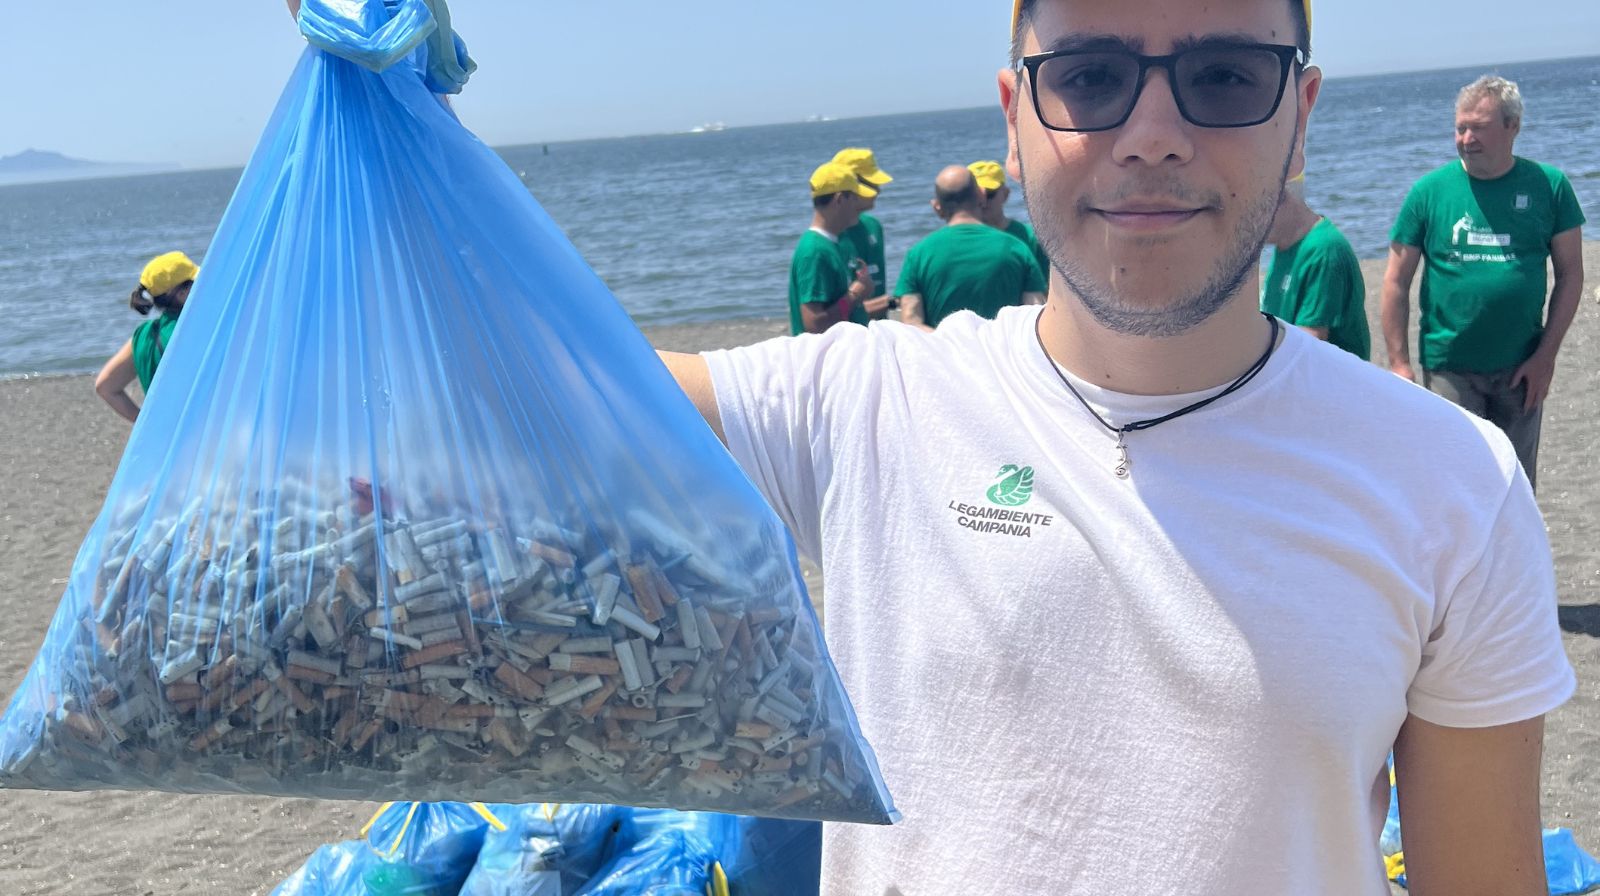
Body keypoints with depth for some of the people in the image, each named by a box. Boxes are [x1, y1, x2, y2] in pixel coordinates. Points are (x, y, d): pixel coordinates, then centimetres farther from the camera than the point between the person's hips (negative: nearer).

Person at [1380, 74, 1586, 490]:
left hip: (1521, 369, 1)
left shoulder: (1548, 185, -2)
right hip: (1449, 369, -1)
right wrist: (1399, 361, -6)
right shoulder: (1430, 191, -4)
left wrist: (1546, 354, -5)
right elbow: (1396, 282, -1)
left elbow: (1570, 274, 2)